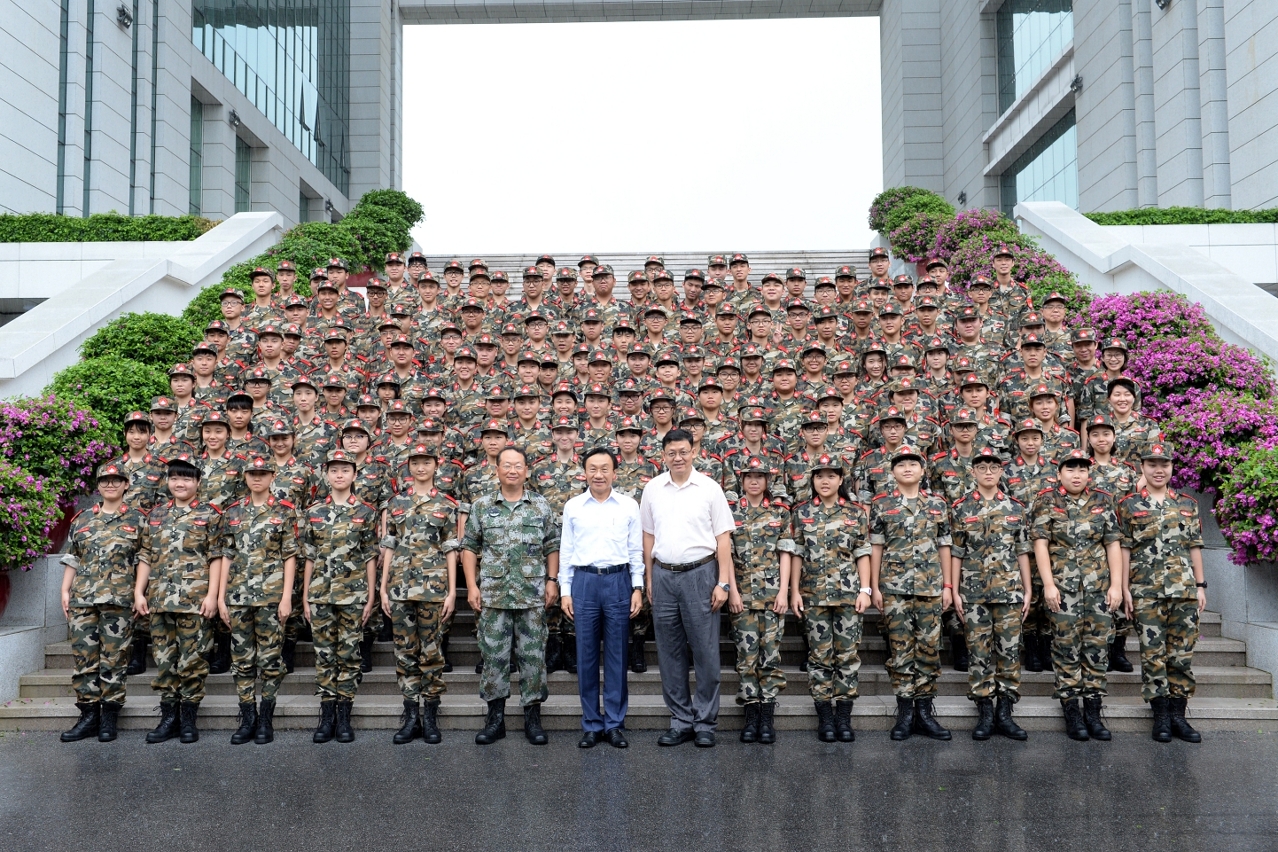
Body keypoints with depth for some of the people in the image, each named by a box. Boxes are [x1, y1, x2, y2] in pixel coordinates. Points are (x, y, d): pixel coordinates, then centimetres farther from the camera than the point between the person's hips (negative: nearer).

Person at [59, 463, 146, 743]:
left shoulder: (137, 520, 5)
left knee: (114, 657, -1)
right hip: (82, 599, 3)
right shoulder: (82, 519, 14)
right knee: (83, 656, 4)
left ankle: (109, 717, 7)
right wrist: (65, 590, 7)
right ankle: (88, 715, 12)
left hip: (119, 600, -3)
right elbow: (72, 558, 16)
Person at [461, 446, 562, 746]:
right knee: (494, 656, 5)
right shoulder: (482, 506, 5)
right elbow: (469, 547, 6)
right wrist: (472, 585, -1)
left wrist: (552, 580, -1)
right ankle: (495, 718, 16)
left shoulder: (541, 506, 5)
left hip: (532, 594, 0)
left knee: (533, 656, 4)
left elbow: (552, 546, 8)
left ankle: (533, 718, 14)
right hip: (493, 594, 0)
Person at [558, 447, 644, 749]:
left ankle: (615, 723, 16)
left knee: (617, 655, 5)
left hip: (619, 581, -1)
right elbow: (566, 551, 9)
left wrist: (637, 587, -1)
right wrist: (565, 591, 5)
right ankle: (591, 724, 16)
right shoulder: (573, 506, 6)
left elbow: (636, 550, 6)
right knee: (586, 655, 5)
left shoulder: (629, 506, 4)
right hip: (584, 581, 1)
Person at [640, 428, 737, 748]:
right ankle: (681, 720, 20)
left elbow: (723, 538, -2)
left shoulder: (709, 488, -2)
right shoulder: (652, 489, 6)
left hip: (699, 574, -3)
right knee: (670, 653, 9)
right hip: (663, 575, 3)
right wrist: (649, 579, 8)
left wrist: (723, 582, -7)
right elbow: (648, 536, 11)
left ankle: (705, 722, 13)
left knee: (705, 651, 2)